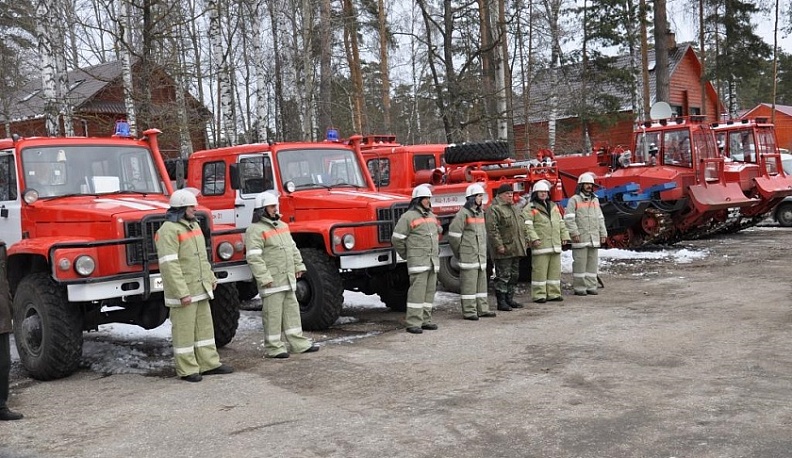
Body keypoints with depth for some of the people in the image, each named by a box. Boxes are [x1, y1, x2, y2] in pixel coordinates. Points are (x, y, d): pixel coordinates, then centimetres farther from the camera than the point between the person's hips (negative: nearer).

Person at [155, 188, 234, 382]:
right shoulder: (169, 230, -17)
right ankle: (186, 370, 9)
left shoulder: (194, 225, 13)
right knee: (184, 330, 0)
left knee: (205, 326, 14)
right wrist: (182, 293, -25)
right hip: (183, 291, -9)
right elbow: (169, 264, -23)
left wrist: (211, 278, 18)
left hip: (201, 288, 9)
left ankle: (209, 363, 22)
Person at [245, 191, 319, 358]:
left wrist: (299, 265, 17)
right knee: (273, 313, -2)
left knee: (292, 310, 13)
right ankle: (273, 347, 6)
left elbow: (293, 248, 25)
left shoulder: (282, 225, 17)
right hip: (272, 281, -9)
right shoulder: (255, 230, -11)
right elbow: (253, 257, -19)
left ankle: (299, 343, 21)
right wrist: (264, 277, -23)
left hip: (288, 278, 9)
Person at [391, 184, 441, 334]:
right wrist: (407, 256, -1)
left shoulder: (431, 216, 17)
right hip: (418, 261, -8)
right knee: (417, 290, -11)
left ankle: (425, 320, 16)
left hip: (433, 260, 8)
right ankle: (413, 323, -9)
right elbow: (396, 238, -9)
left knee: (430, 290, 9)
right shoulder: (408, 216, -8)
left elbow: (438, 233, 32)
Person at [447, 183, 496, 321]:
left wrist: (483, 251, 17)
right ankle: (468, 311, 0)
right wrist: (460, 252, -6)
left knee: (481, 282, 11)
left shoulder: (480, 213, 15)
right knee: (468, 283, -5)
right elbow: (453, 234, -13)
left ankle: (482, 309, 18)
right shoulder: (463, 214, -11)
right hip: (468, 256, -8)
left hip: (481, 255, 8)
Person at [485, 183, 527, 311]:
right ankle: (501, 302, 0)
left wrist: (523, 242, 21)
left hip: (516, 249, 9)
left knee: (514, 275, 14)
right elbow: (492, 229, -18)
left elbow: (520, 227, 27)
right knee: (503, 276, -5)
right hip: (504, 250, -9)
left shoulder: (514, 208, 19)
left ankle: (509, 299, 24)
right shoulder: (494, 209, -11)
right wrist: (499, 245, -22)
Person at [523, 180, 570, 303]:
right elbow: (527, 225, -13)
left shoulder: (554, 207, 20)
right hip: (540, 245, -7)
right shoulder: (530, 208, -3)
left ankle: (553, 293, 17)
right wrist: (534, 238, -23)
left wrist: (564, 236, 14)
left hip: (555, 245, 7)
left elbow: (561, 223, 23)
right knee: (539, 270, -5)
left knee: (555, 269, 9)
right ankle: (539, 295, 0)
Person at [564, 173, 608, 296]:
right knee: (580, 263, -5)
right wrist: (574, 233, -17)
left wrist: (603, 233, 15)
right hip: (580, 239, -6)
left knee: (592, 263, 8)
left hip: (594, 238, 6)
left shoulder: (595, 200, 18)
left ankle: (591, 286, 14)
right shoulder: (574, 200, -3)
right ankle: (579, 288, 0)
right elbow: (568, 218, -10)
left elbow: (600, 219, 22)